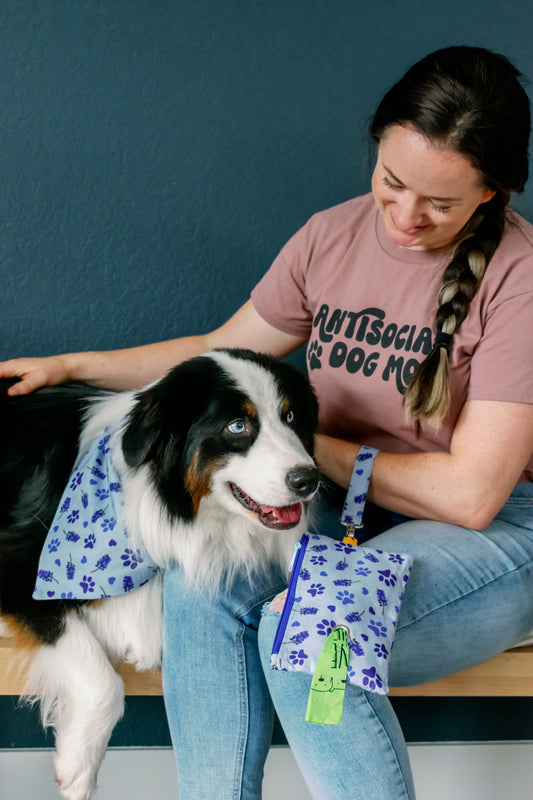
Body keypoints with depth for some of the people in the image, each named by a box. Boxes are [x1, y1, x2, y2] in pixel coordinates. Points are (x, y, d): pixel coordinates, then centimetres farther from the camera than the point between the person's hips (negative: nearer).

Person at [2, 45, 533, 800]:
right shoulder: (332, 235, 2)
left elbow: (469, 494, -18)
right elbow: (222, 353, 15)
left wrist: (305, 445, -9)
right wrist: (68, 365, 11)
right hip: (342, 507, 6)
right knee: (200, 582, -24)